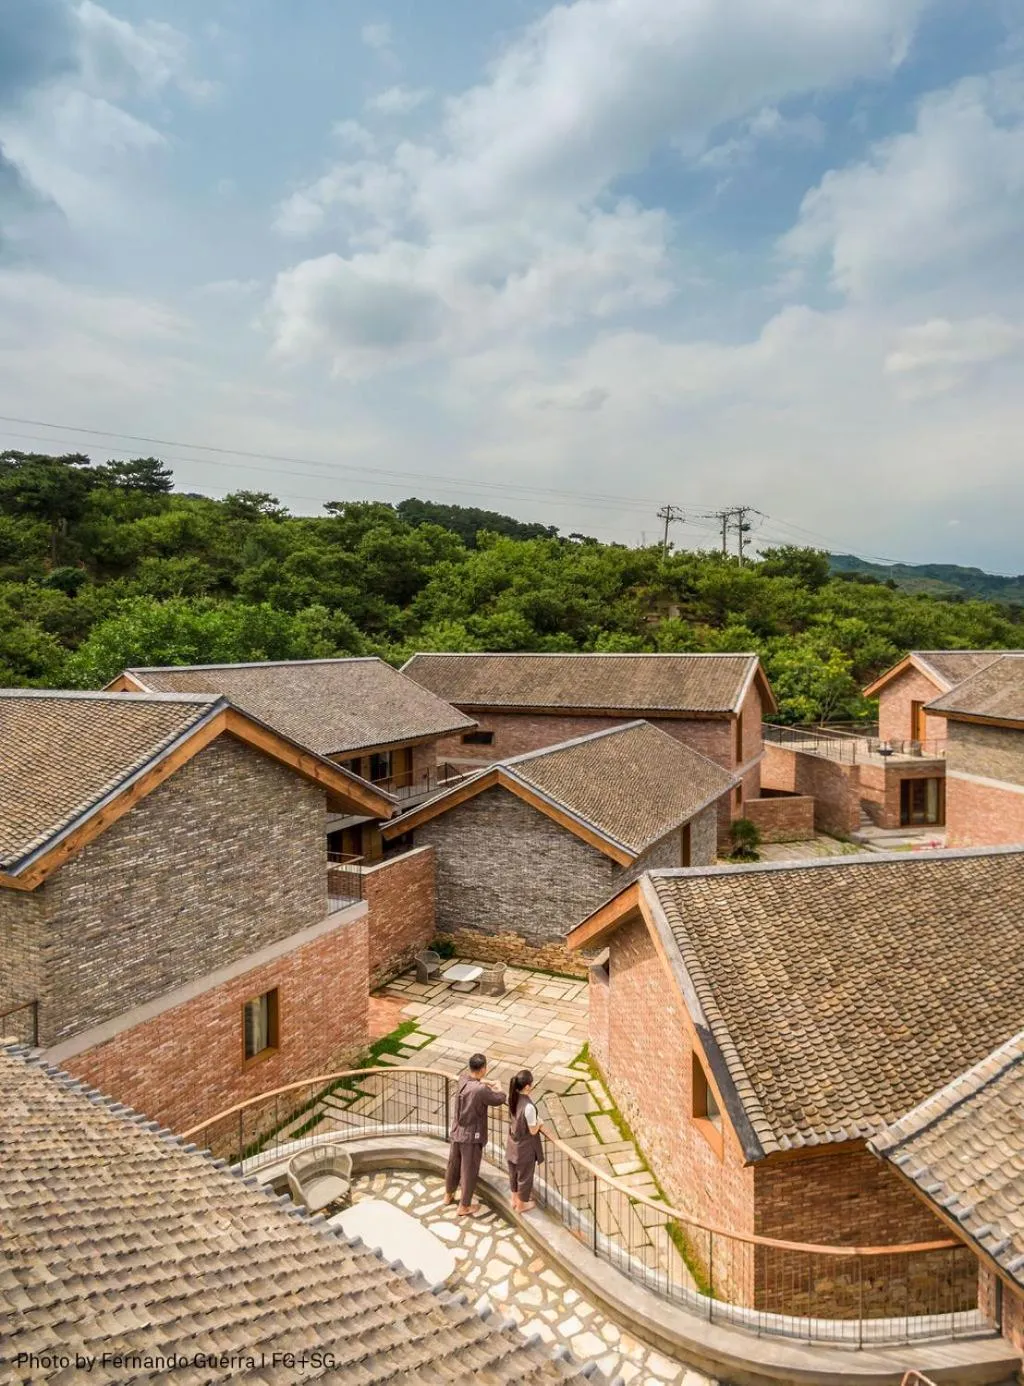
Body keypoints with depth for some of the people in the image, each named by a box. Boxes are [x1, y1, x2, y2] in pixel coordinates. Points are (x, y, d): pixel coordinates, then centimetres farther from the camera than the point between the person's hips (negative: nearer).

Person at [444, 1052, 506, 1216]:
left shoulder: (463, 1079, -9)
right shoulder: (481, 1090, -30)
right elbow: (500, 1100, -12)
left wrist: (486, 1083, 12)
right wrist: (497, 1089, 7)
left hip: (457, 1132, 7)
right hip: (472, 1136, -7)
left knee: (453, 1164, 25)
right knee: (469, 1172, 12)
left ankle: (448, 1195, 46)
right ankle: (464, 1206, 27)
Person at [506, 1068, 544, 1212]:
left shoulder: (513, 1097, -12)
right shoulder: (529, 1106, -36)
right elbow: (533, 1131, -23)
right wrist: (539, 1122, -5)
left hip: (513, 1142, 7)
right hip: (525, 1147, -7)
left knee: (514, 1172, 27)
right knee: (525, 1175, 18)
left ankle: (514, 1199, 48)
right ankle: (521, 1204, 39)